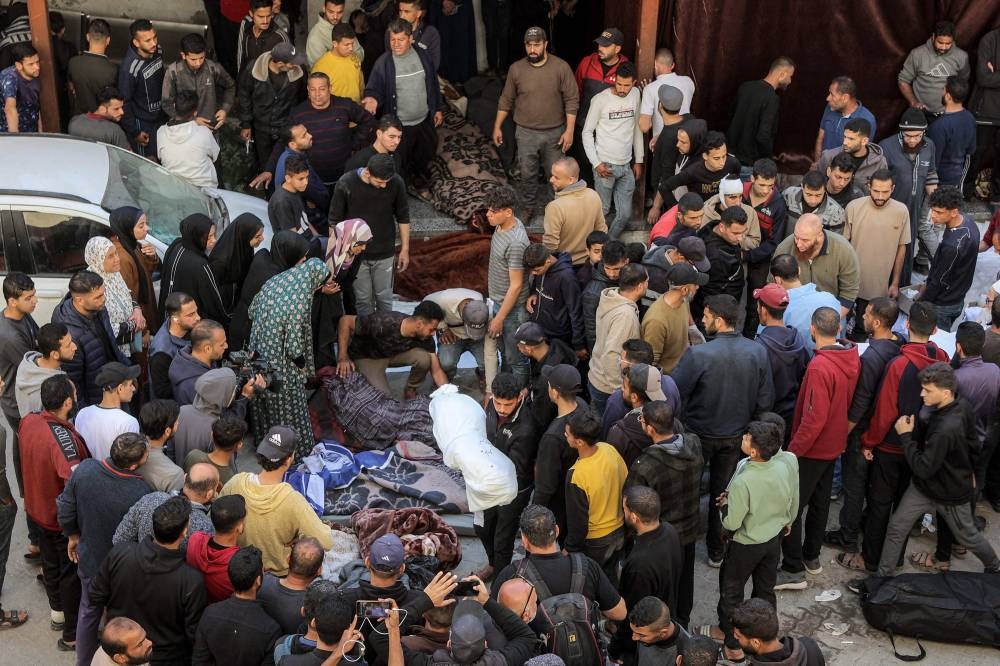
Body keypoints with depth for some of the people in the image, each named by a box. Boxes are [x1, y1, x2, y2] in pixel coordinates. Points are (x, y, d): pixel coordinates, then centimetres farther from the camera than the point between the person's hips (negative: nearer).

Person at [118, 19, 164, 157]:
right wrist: (134, 132, -15)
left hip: (159, 116, 7)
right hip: (141, 122, -7)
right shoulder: (130, 67, -31)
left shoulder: (158, 51, -11)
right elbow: (124, 102, -21)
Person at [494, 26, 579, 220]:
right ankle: (530, 207, 34)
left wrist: (569, 130, -13)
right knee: (527, 174, 12)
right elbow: (506, 100, 5)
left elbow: (572, 100, -9)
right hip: (526, 133, 1)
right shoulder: (516, 69, -6)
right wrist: (497, 127, 6)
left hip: (555, 132, -1)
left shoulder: (561, 67, -12)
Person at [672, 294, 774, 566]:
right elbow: (765, 401, -6)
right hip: (735, 435, 3)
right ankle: (718, 550, 31)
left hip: (700, 434, -3)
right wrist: (743, 417, 10)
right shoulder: (757, 352, -14)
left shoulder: (698, 355, -28)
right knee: (724, 492, 20)